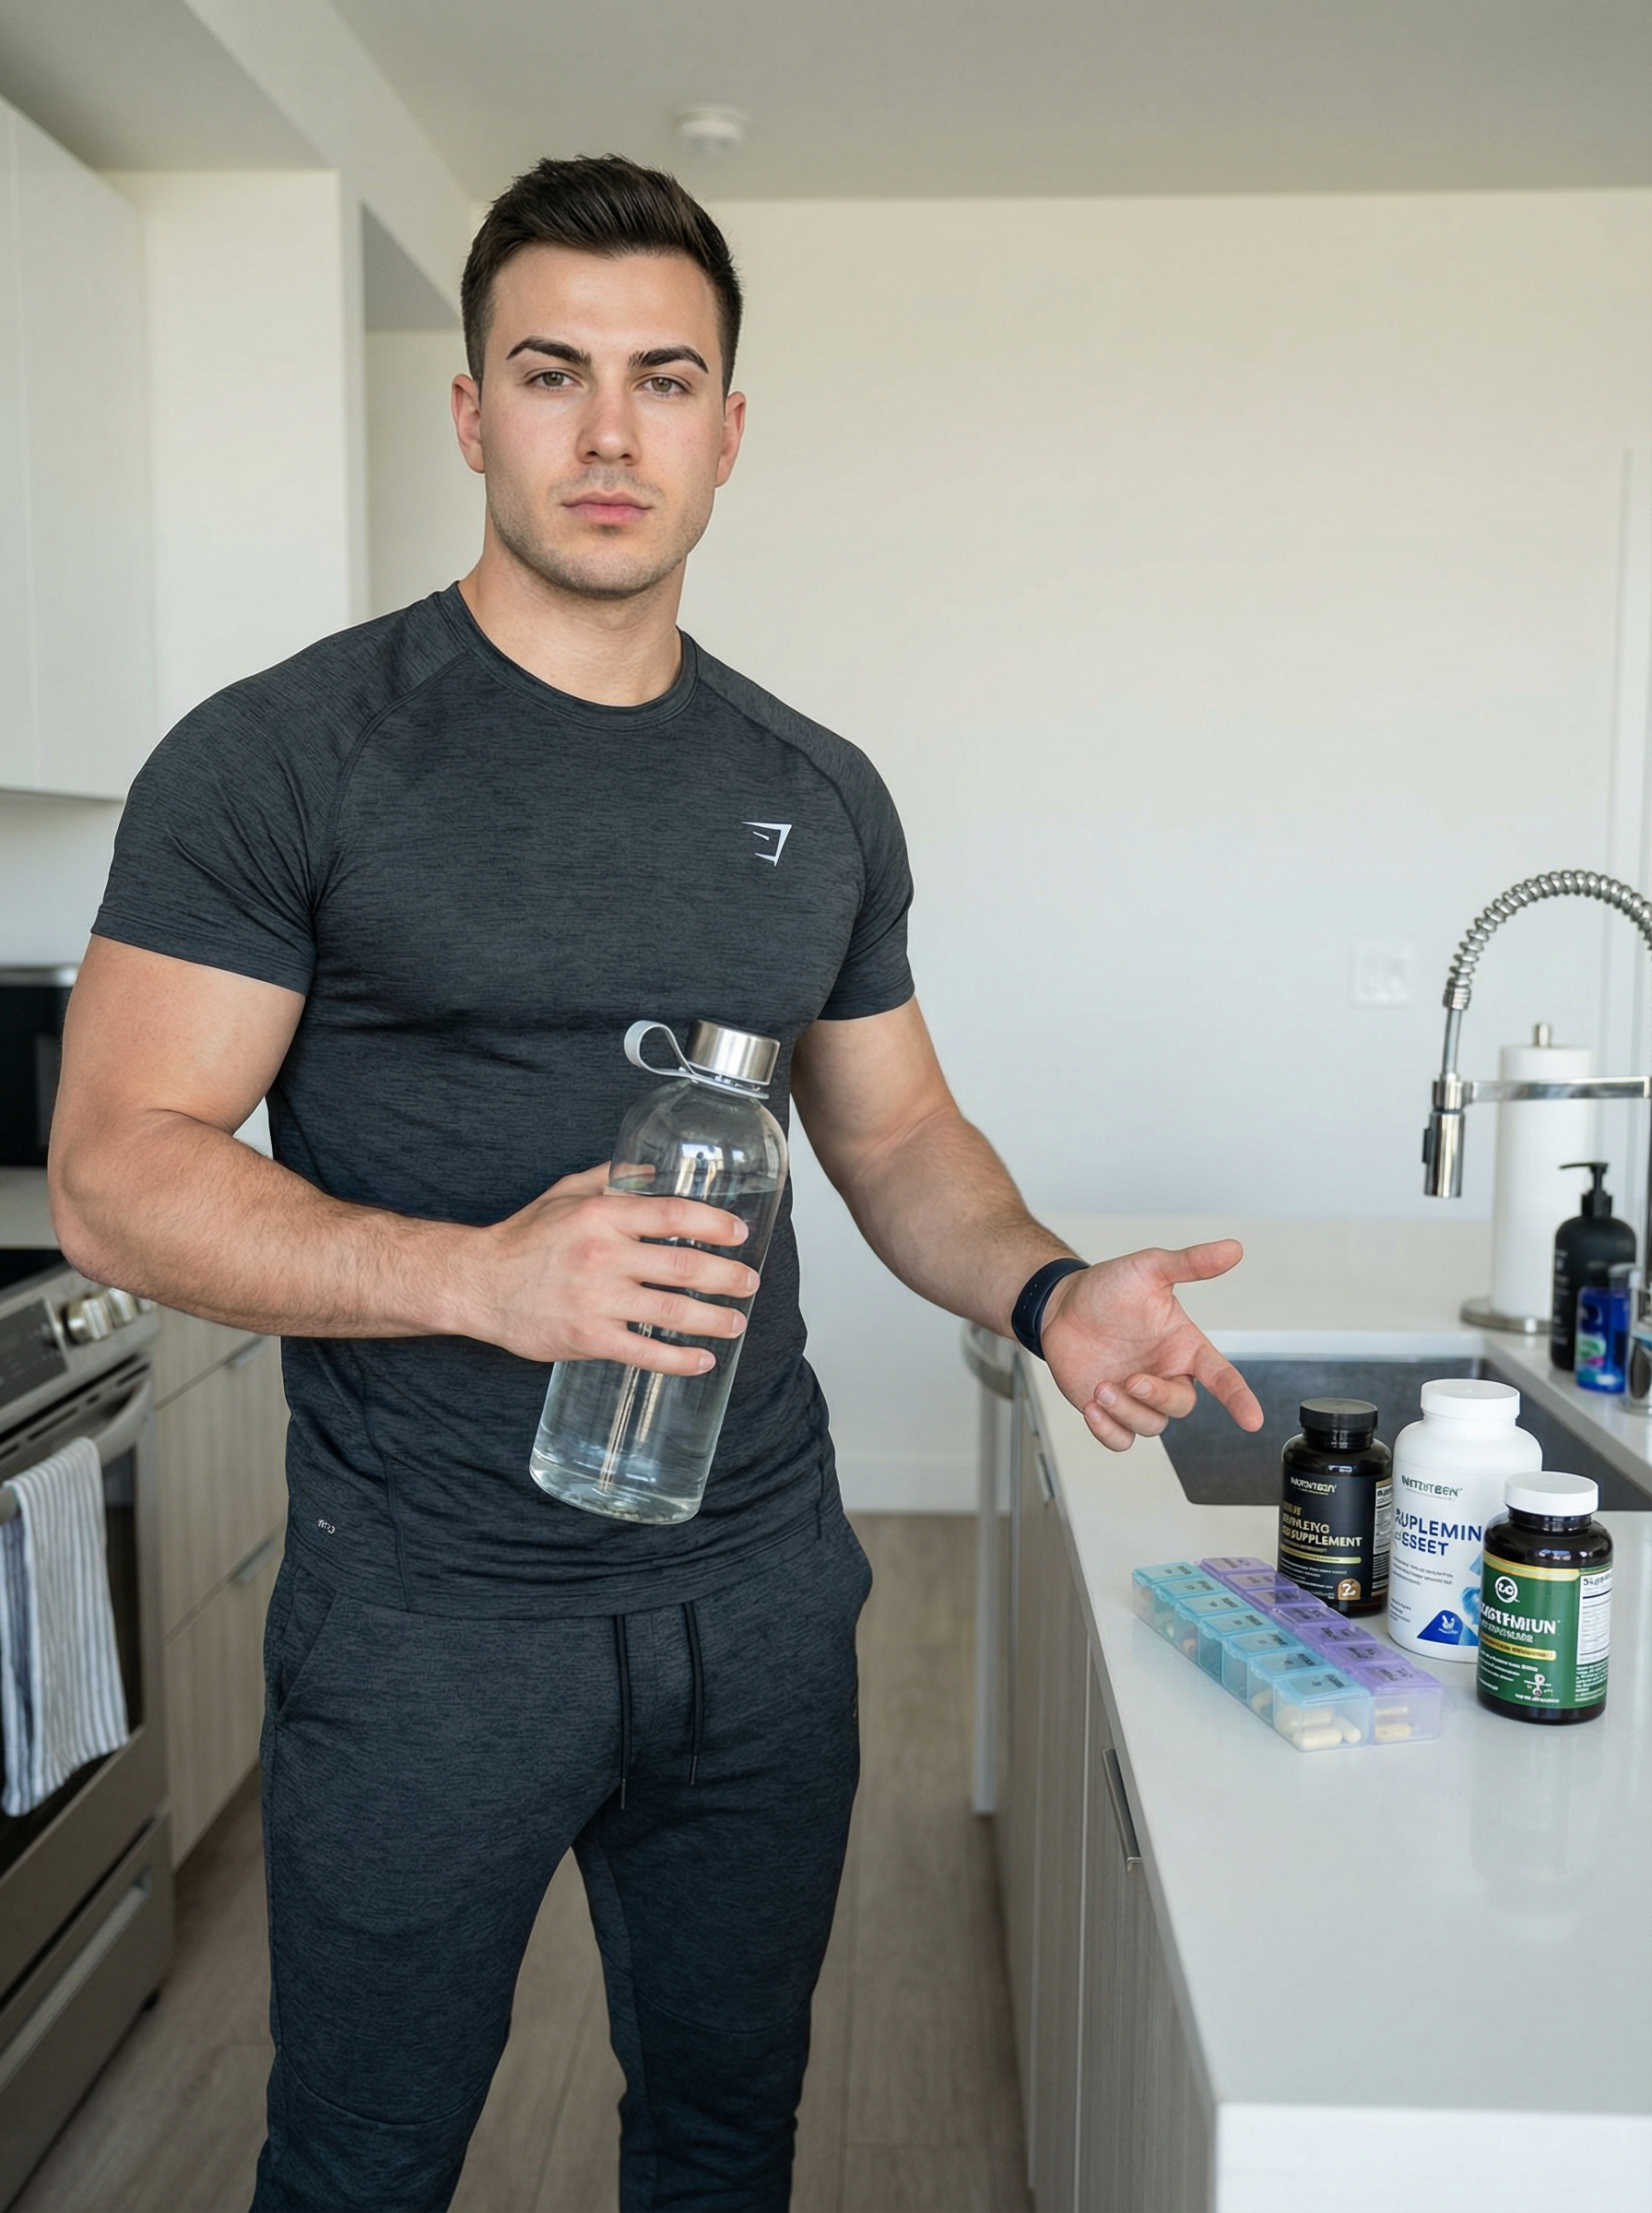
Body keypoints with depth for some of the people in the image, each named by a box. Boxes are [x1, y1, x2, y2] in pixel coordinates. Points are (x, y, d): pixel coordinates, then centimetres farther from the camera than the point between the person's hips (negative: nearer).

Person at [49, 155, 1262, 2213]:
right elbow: (118, 1176, -13)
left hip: (762, 1596, 4)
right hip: (427, 1624, -3)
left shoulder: (819, 795, 5)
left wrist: (1048, 1293, -8)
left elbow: (895, 1136, 12)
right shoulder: (282, 757, -9)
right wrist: (479, 1275, -28)